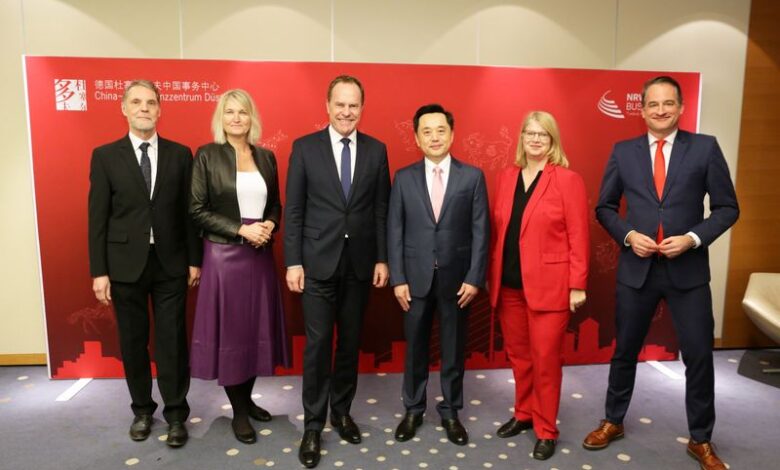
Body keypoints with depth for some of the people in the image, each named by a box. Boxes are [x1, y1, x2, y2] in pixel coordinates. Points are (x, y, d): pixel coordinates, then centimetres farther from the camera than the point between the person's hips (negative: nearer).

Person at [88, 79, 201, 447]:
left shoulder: (180, 154, 3)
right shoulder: (105, 156, 2)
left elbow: (189, 210, 3)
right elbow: (97, 217, 0)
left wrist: (194, 260, 1)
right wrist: (99, 270, -4)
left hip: (170, 263, 0)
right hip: (125, 264, 1)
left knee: (172, 340, 4)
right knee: (133, 341, 11)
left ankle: (176, 413, 19)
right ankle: (142, 409, 30)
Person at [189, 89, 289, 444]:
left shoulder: (266, 157, 9)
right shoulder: (207, 155, -4)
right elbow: (197, 211, -8)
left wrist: (269, 226, -6)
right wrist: (241, 230, -16)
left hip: (260, 254, 5)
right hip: (224, 255, -4)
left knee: (257, 327, 11)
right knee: (230, 330, 4)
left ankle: (248, 399, 29)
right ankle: (238, 412, 20)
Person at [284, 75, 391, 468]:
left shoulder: (376, 150, 4)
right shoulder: (305, 148, -1)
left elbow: (381, 209, 5)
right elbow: (293, 210, -3)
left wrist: (382, 259, 1)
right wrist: (293, 262, -7)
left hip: (360, 263, 2)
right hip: (318, 262, -2)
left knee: (350, 342, 12)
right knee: (318, 343, 2)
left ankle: (341, 411, 31)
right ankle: (313, 425, 18)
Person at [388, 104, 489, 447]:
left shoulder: (472, 177, -1)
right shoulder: (404, 178, 2)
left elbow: (480, 231, -3)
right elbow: (394, 231, 0)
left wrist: (474, 277, -8)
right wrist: (398, 278, -6)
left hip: (456, 278, 0)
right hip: (416, 277, 1)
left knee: (453, 349, 12)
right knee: (415, 347, 13)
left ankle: (450, 412, 29)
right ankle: (413, 409, 31)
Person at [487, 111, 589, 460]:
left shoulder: (568, 179, -5)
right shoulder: (507, 177, 9)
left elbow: (578, 236, -7)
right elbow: (496, 229, 10)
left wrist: (577, 285, -10)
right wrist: (491, 274, 8)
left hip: (549, 284, -4)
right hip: (508, 283, 5)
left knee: (545, 358, 4)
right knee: (518, 354, 15)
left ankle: (546, 431, 20)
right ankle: (524, 414, 34)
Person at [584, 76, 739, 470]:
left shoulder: (705, 148, -1)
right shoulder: (623, 152, 2)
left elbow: (727, 208, 0)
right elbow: (604, 207, 6)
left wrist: (693, 238, -15)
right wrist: (628, 235, -11)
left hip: (688, 270, 0)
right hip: (636, 268, 1)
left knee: (699, 355, 7)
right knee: (625, 351, 13)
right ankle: (613, 421, 34)